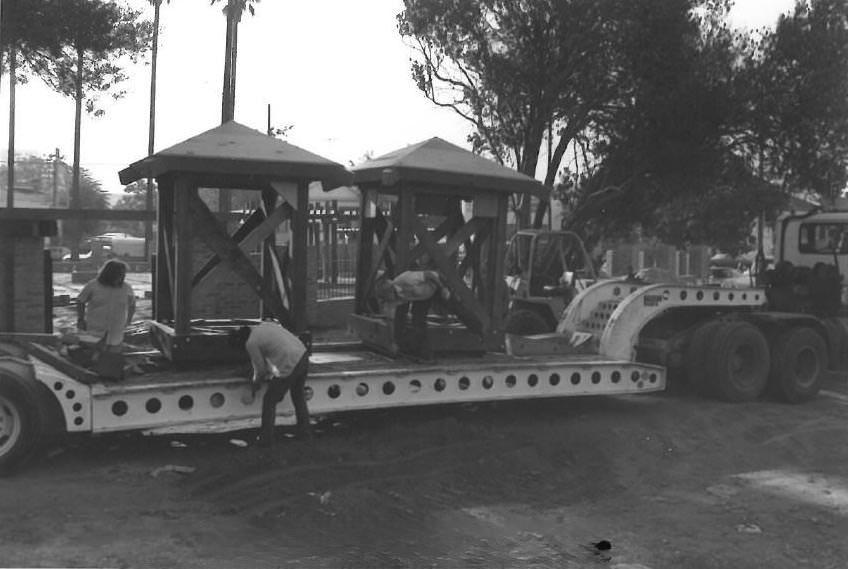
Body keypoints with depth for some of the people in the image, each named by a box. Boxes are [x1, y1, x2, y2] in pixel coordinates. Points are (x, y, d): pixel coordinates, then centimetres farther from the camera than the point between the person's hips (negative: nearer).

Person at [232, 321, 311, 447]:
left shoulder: (251, 343, -6)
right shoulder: (266, 324, 16)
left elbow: (261, 369, 0)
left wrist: (255, 382, 20)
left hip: (289, 367, -8)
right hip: (303, 356, 8)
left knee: (269, 401, 10)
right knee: (298, 395, 29)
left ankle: (266, 438, 18)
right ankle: (305, 430, 41)